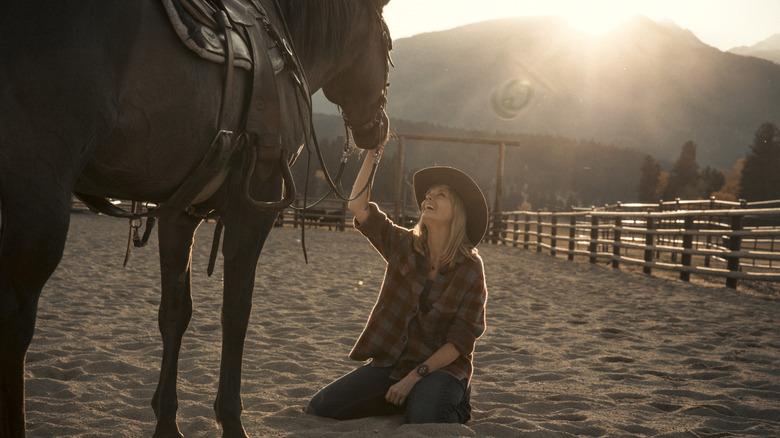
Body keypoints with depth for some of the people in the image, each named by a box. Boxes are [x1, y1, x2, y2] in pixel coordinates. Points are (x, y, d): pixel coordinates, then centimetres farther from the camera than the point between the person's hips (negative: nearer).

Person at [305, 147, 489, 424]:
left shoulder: (470, 268, -8)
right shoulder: (403, 245, 2)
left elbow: (461, 340, -11)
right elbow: (358, 206, -7)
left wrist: (414, 378, -16)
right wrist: (372, 154, -11)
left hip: (442, 366, -4)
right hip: (390, 362, 4)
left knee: (424, 419, -35)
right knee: (320, 408, -10)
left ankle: (457, 407, 1)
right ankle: (404, 402, 9)